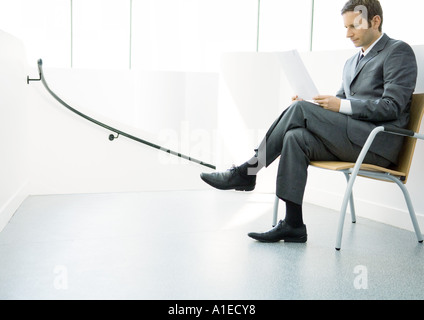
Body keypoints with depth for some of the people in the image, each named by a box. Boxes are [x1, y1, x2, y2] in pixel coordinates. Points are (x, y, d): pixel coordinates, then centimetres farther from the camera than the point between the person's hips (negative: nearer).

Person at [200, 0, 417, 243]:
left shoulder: (399, 51, 0)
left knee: (299, 109, -21)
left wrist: (342, 105, -17)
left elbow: (392, 106, -12)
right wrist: (315, 105, 1)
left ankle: (248, 172, -13)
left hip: (380, 142, -7)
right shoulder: (352, 62, 26)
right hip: (350, 137, 7)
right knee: (296, 138, -21)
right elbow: (339, 102, 22)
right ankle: (293, 226, -20)